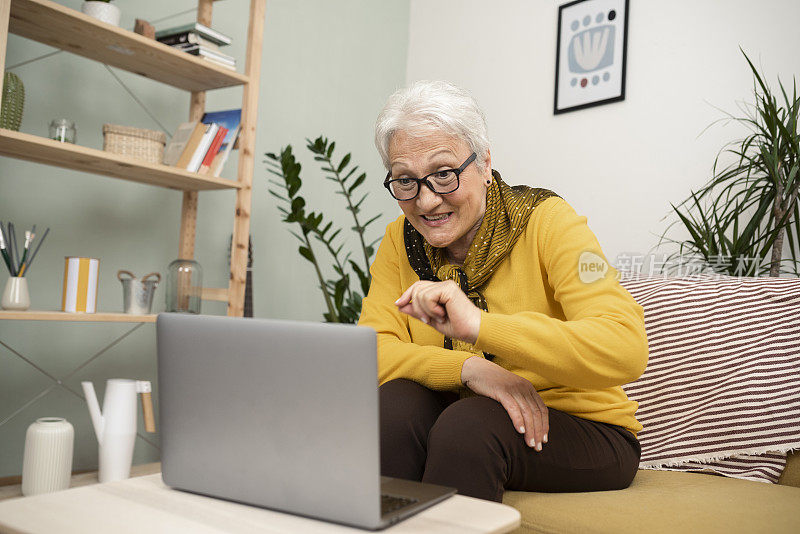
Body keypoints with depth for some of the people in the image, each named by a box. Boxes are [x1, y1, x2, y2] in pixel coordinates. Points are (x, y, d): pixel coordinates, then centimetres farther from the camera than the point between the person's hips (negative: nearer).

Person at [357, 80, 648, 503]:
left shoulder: (545, 220, -15)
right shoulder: (401, 242, -1)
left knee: (467, 425, -31)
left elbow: (627, 348, -28)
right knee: (394, 403, -26)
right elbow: (371, 352, -11)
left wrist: (479, 325, -40)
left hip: (584, 430, -3)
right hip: (459, 417, 4)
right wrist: (470, 368, -28)